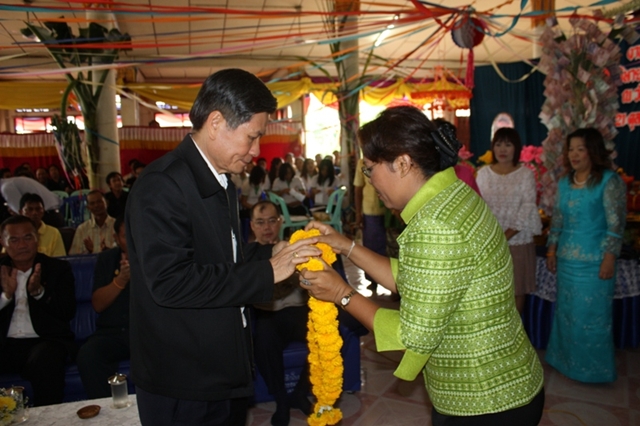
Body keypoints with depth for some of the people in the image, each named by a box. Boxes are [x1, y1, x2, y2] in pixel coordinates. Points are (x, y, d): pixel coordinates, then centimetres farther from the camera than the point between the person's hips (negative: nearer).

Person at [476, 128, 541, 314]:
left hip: (518, 241, -1)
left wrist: (506, 236, -16)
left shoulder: (526, 174, -2)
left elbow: (527, 209, -9)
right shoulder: (483, 173, 3)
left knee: (517, 291, 9)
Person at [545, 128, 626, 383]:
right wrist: (552, 251, 11)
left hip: (594, 262, -6)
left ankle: (593, 368, 23)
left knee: (592, 315, 4)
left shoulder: (609, 181, -9)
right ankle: (566, 361, 32)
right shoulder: (564, 183, 9)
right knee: (566, 312, 15)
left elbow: (616, 225, -12)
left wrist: (609, 259, -15)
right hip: (566, 260, 6)